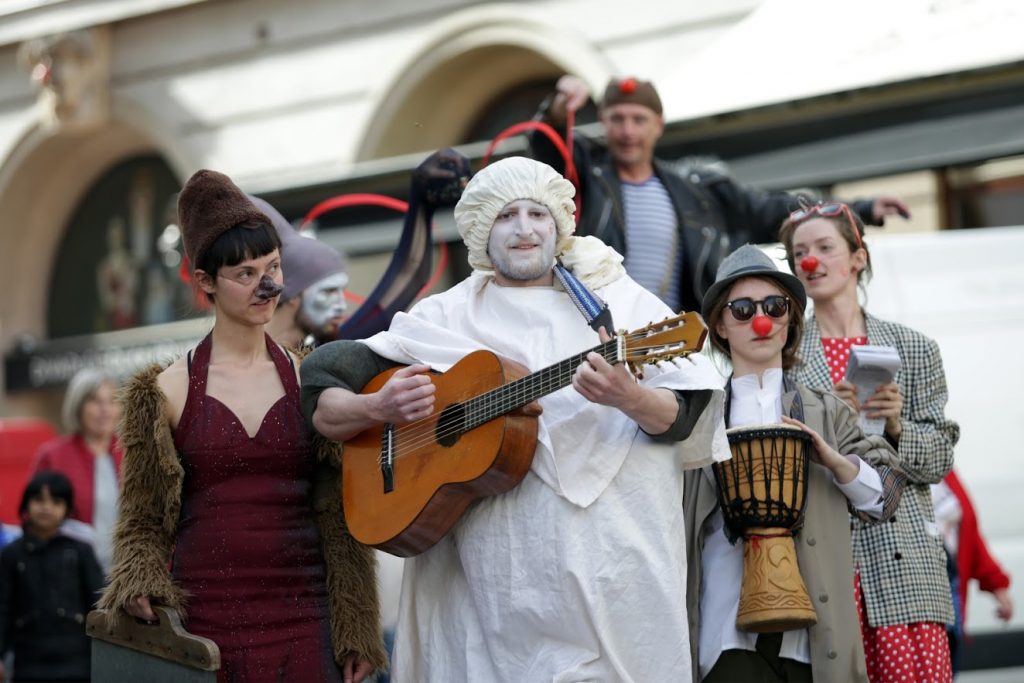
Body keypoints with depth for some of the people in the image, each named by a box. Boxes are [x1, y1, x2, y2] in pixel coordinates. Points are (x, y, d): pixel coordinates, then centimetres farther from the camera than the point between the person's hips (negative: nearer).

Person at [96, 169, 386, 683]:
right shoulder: (167, 391, 3)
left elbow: (339, 519, 9)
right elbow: (142, 522, 8)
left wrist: (355, 631, 3)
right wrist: (140, 586, -12)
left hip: (301, 621, 1)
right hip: (202, 620, -1)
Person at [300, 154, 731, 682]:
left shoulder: (619, 300, 9)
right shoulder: (443, 318, 9)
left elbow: (688, 418, -1)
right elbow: (321, 399, 8)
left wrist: (630, 399, -22)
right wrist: (377, 408, -13)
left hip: (622, 573, 0)